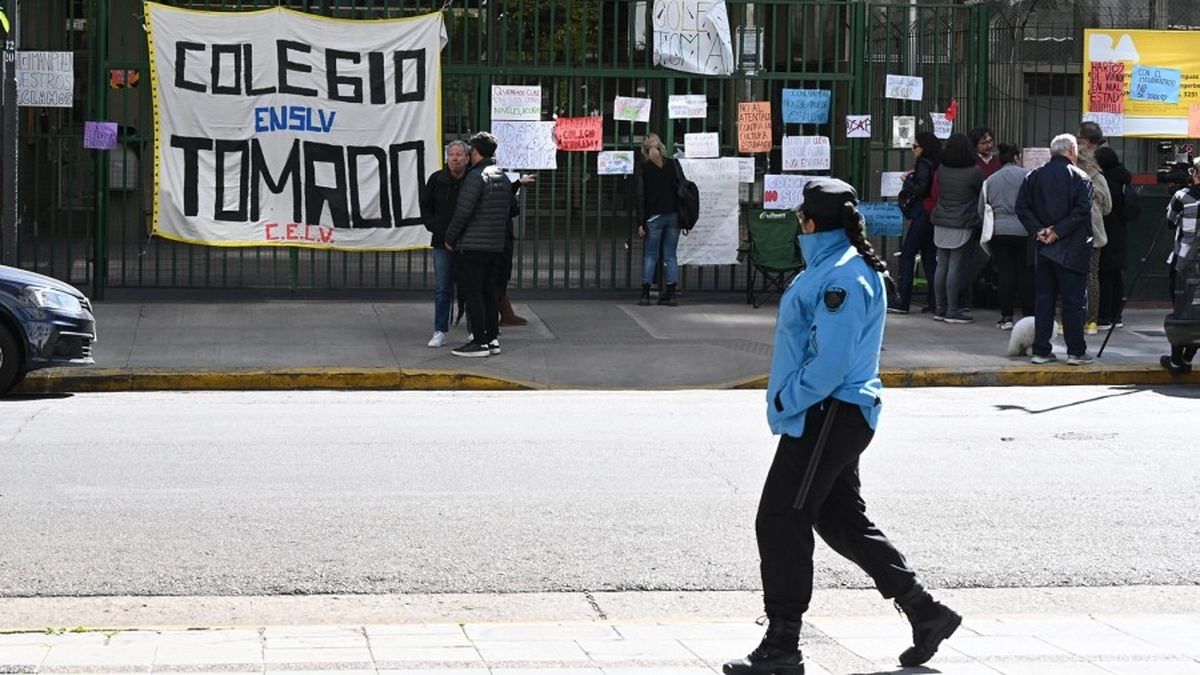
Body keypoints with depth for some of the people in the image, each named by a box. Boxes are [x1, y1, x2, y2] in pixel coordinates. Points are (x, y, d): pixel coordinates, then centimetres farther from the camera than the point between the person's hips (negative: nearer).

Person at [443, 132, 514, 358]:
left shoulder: (476, 177, -14)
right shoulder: (504, 178, 13)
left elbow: (463, 212, -16)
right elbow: (510, 209, 19)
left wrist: (450, 238, -5)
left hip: (473, 246, -8)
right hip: (496, 246, 8)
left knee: (472, 293, -5)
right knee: (489, 291, 14)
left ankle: (479, 342, -7)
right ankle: (492, 338, 15)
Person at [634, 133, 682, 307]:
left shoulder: (641, 167, -3)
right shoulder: (673, 163, 4)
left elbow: (640, 195, -7)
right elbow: (682, 189, 4)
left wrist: (640, 222, -7)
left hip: (653, 216, -2)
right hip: (673, 215, 2)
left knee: (649, 255, 6)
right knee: (670, 255, 7)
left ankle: (645, 294, 3)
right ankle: (671, 294, 4)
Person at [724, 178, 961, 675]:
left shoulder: (842, 278, -19)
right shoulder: (834, 267, 14)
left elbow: (829, 364, -25)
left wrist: (786, 402, -16)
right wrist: (788, 400, 15)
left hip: (827, 416, -11)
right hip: (836, 415, 11)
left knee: (780, 522, -5)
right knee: (843, 521, 17)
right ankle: (924, 612, 21)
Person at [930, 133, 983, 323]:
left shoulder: (941, 170, 3)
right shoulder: (974, 172, -11)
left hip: (940, 224, 5)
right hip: (963, 225, -5)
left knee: (942, 266, 10)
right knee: (956, 267, -4)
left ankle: (940, 308, 16)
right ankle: (952, 310, -3)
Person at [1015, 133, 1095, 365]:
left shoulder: (1035, 176, 8)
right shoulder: (1080, 178, -5)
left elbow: (1022, 206, 1)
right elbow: (1082, 210, -16)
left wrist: (1037, 230, -4)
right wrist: (1058, 231, -13)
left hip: (1043, 249, 4)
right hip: (1071, 250, -4)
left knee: (1043, 299, 9)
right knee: (1073, 300, 1)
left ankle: (1041, 350, 8)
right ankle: (1076, 351, 2)